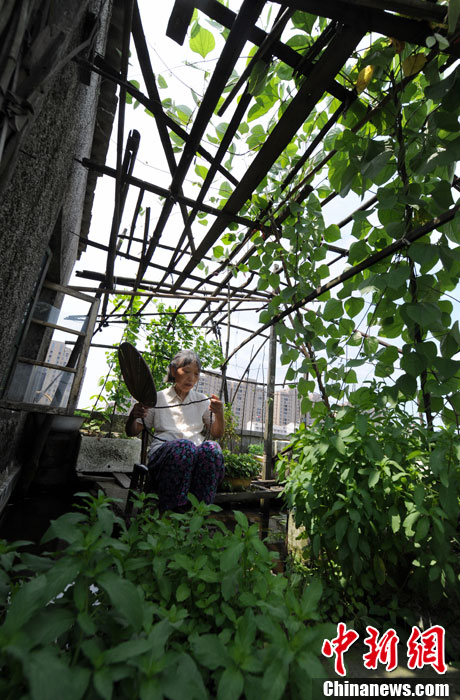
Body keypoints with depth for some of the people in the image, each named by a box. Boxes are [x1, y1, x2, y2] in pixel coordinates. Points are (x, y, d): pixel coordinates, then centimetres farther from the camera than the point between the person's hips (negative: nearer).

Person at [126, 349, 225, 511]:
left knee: (211, 447, -34)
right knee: (184, 445, -37)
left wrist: (219, 414, -6)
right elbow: (132, 432, 14)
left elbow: (216, 434, 14)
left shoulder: (202, 401, 17)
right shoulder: (158, 398, 12)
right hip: (163, 452, -1)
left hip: (198, 455, 2)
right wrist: (133, 416, -9)